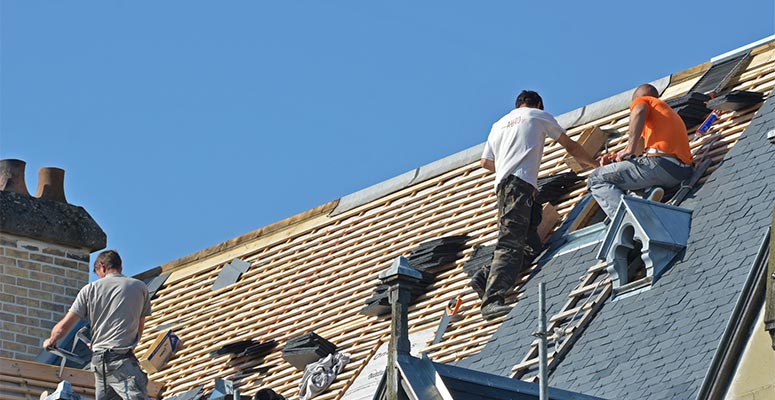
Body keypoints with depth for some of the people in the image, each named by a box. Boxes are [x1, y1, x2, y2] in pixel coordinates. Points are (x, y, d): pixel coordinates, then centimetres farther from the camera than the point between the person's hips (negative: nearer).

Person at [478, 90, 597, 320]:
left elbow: (486, 162, 33)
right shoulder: (539, 116, 17)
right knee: (510, 242, -21)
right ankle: (492, 300, -36)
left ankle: (488, 276, -15)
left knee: (531, 245, 5)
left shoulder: (499, 124, 32)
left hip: (503, 185, 7)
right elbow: (571, 147, 23)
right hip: (520, 183, -7)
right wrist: (596, 164, 37)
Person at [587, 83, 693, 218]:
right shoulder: (669, 112, 38)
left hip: (660, 162, -8)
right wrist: (616, 158, 20)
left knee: (596, 179, 0)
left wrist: (630, 149, -13)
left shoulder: (643, 100, 14)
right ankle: (651, 192, 1)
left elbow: (639, 111, -12)